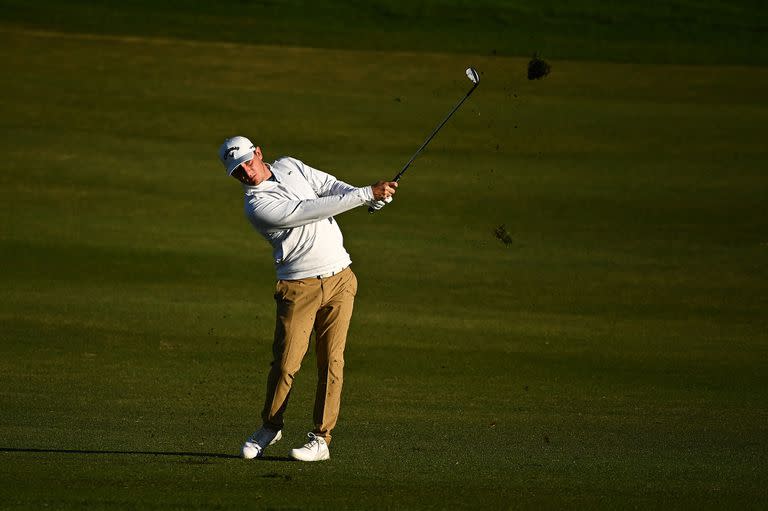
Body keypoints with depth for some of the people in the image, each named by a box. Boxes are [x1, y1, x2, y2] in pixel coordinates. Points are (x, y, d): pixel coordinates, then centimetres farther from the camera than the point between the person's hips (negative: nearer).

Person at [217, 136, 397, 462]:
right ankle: (270, 427, 19)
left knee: (331, 360, -2)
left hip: (339, 279, 4)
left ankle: (321, 439, 2)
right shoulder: (257, 205, -13)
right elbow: (309, 211, -20)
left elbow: (331, 186, 4)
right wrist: (366, 193, -21)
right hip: (298, 286, -4)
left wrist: (376, 199, -15)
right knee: (286, 362, -5)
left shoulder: (290, 166, 10)